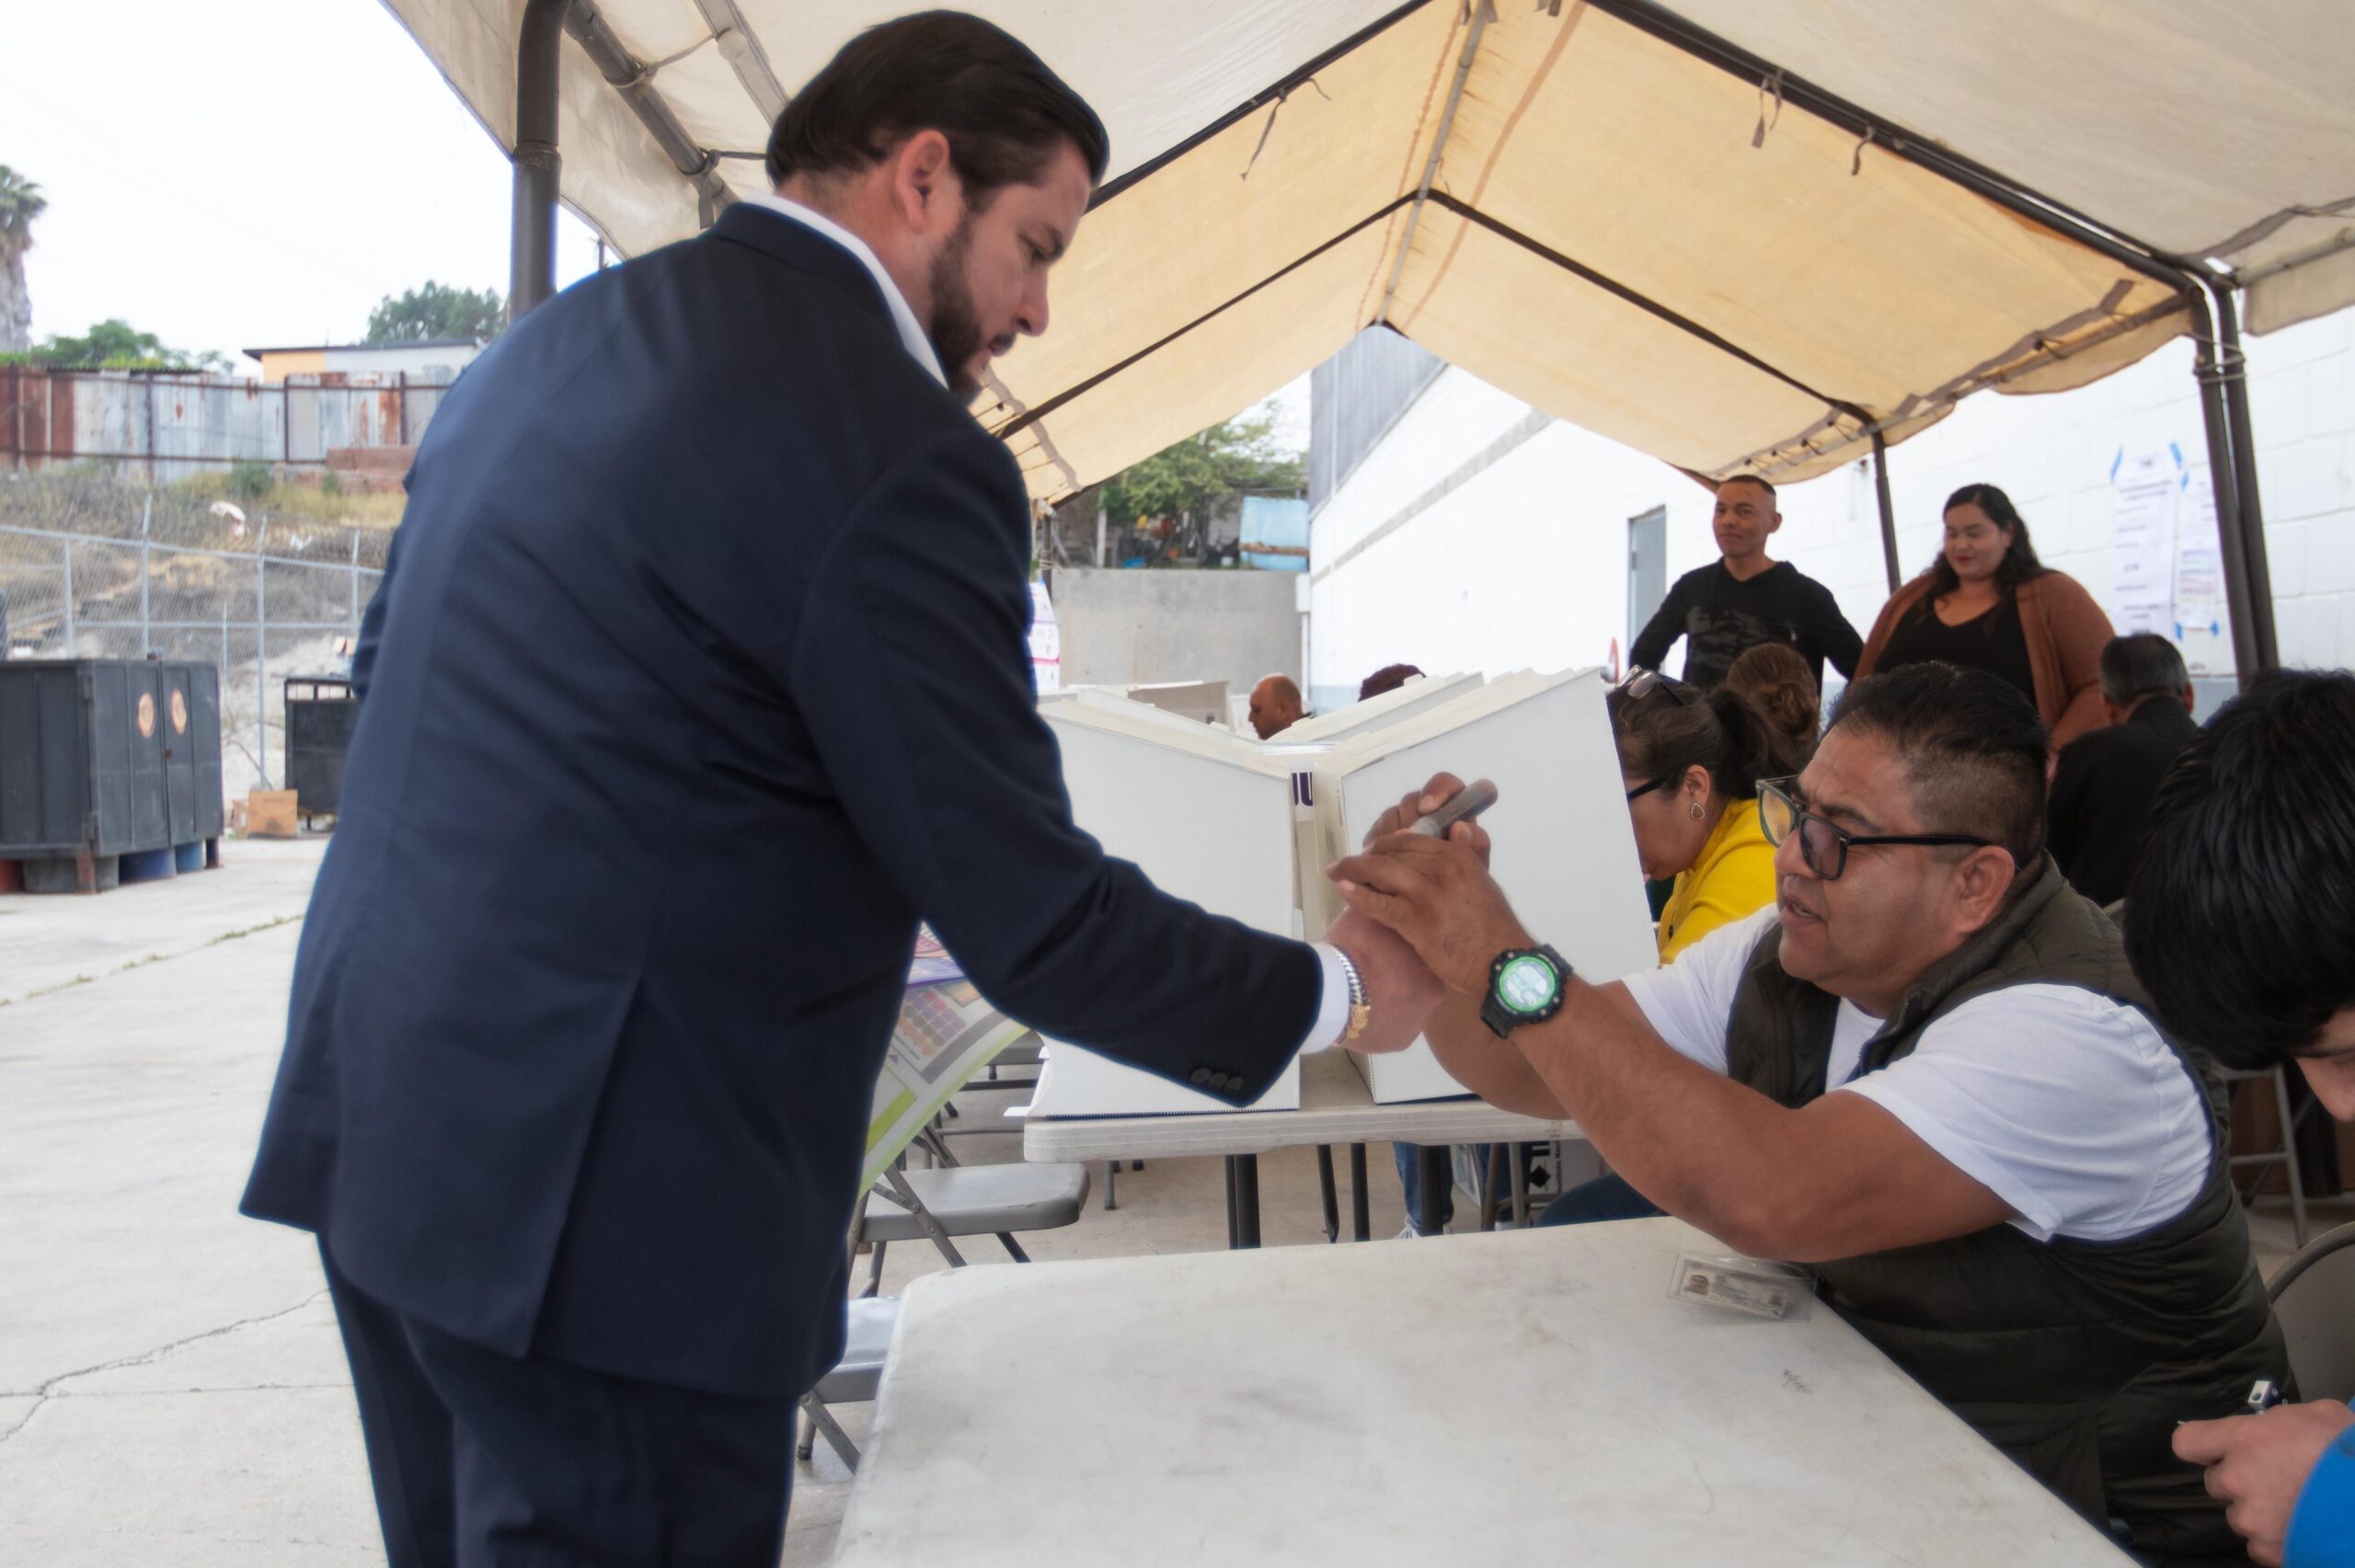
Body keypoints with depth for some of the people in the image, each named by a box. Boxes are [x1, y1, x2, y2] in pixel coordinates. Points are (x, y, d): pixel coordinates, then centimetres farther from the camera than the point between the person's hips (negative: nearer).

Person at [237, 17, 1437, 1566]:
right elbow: (1030, 920, -17)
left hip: (387, 1133, 9)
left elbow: (394, 664, 19)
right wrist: (1342, 989, -2)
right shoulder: (895, 453, -18)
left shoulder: (546, 343, 9)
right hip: (598, 1203, -9)